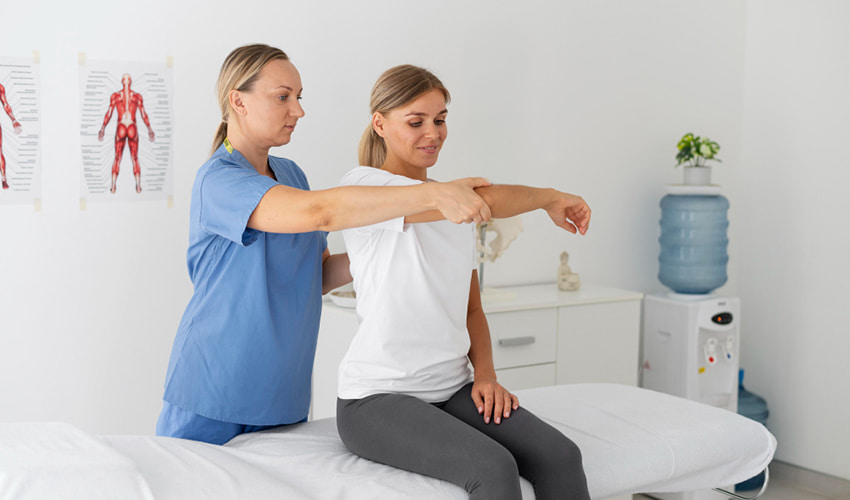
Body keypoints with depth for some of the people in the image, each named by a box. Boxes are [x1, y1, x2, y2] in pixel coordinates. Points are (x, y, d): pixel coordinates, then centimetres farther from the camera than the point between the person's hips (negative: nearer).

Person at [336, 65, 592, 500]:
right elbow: (484, 199, -22)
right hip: (377, 398, -6)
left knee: (560, 456, -17)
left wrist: (485, 373, 1)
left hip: (452, 390, 7)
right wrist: (550, 197, -4)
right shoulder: (362, 185, -9)